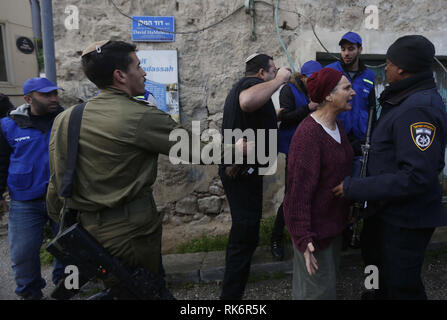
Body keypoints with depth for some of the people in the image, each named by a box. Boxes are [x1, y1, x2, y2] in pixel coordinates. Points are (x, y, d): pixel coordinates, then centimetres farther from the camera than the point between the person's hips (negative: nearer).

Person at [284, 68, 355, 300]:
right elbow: (299, 190, -27)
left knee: (330, 277, 27)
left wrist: (350, 205, 18)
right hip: (314, 226, -9)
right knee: (318, 290, 7)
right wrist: (303, 238, -27)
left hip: (334, 219, 10)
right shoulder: (309, 134, -26)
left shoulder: (337, 125, 5)